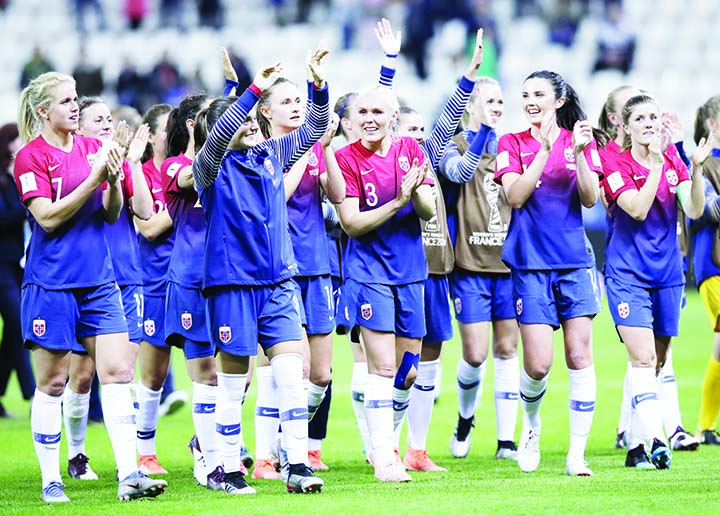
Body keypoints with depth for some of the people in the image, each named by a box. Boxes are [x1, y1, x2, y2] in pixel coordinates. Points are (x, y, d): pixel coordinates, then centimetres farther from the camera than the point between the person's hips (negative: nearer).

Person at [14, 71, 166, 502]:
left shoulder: (92, 148, 10)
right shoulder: (31, 156, -6)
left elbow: (112, 215, 11)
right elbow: (48, 217, -15)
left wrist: (113, 181, -9)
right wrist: (94, 178, -19)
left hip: (99, 280, 5)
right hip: (52, 283, -5)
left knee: (118, 372, -4)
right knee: (53, 383, 2)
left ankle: (129, 475, -6)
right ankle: (51, 481, 11)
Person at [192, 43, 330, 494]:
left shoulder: (272, 156, 11)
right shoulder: (213, 165, -5)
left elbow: (314, 130, 15)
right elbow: (218, 134, -24)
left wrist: (319, 85, -2)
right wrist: (255, 89, -32)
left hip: (279, 281, 4)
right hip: (233, 281, -4)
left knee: (291, 372, -5)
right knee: (233, 380, 2)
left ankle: (298, 465, -6)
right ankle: (230, 469, 11)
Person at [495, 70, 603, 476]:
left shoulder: (581, 141, 7)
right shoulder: (513, 144, 4)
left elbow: (590, 199, -1)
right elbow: (515, 196, -10)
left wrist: (579, 153, -15)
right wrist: (545, 149, -17)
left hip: (575, 261, 1)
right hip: (531, 264, -1)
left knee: (580, 356, -4)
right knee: (538, 364, -7)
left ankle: (577, 454, 1)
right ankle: (531, 424, 23)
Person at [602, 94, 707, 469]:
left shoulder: (674, 163, 7)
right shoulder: (617, 166, -6)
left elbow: (694, 210, -5)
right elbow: (638, 209, -20)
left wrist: (697, 169, -18)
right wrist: (655, 165, -22)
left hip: (668, 274, 5)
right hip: (628, 275, -5)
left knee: (656, 363, 7)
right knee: (643, 358, -18)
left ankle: (636, 445, 14)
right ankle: (654, 439, -27)